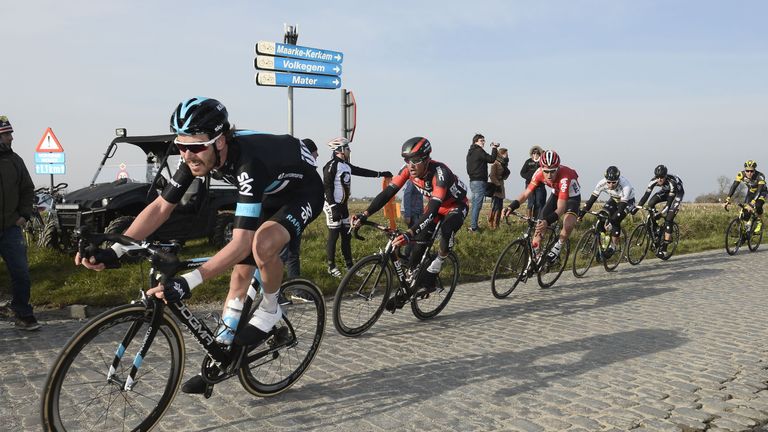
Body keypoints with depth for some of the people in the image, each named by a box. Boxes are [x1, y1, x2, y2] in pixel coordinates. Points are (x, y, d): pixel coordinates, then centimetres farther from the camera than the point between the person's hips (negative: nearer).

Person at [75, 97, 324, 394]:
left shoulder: (248, 162, -41)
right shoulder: (198, 157, -19)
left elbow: (242, 242, -45)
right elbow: (161, 206, -14)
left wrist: (189, 282, -53)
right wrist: (114, 252, -24)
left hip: (304, 194, -7)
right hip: (269, 194, 8)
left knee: (262, 244, -36)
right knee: (240, 274, 4)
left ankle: (269, 310, -7)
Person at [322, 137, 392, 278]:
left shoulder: (346, 165, 12)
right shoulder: (332, 165, -15)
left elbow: (361, 171, 20)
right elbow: (327, 187, -19)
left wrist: (380, 174, 19)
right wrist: (333, 207, -23)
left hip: (343, 205, 9)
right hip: (333, 206, -9)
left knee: (346, 235, 10)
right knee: (333, 235, -4)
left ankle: (350, 266, 16)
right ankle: (331, 266, 5)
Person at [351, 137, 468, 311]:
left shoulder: (440, 173, -38)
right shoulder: (409, 170, -21)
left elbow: (432, 211, -47)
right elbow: (387, 193, -24)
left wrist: (409, 233, -59)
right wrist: (364, 214, -37)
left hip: (456, 205, -5)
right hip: (435, 204, 5)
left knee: (446, 230, -36)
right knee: (419, 245, -4)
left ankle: (435, 269, -11)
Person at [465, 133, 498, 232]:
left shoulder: (470, 152, 17)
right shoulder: (479, 151, -11)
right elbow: (491, 159, -14)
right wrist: (494, 148, -2)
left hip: (472, 181, 10)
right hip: (479, 181, -10)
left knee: (475, 205, 13)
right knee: (477, 205, -9)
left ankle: (473, 225, 16)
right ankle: (473, 227, -10)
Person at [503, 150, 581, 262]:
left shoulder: (564, 177, -41)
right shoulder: (539, 173, -27)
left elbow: (561, 208, -43)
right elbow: (527, 192, -23)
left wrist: (548, 221, -59)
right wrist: (511, 207, -38)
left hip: (572, 195, -5)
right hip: (556, 193, 5)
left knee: (568, 225, -29)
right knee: (541, 223, -7)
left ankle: (557, 247, -1)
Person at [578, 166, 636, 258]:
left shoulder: (625, 186, -39)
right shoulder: (602, 183, -28)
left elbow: (622, 205, -39)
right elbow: (592, 198, -26)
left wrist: (615, 218, -50)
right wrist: (582, 211, -35)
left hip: (627, 201, -4)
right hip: (614, 200, 4)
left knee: (615, 221, -24)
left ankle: (613, 246, -8)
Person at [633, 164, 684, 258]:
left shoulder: (672, 182, -39)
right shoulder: (654, 181, -27)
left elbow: (669, 202, -39)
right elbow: (646, 195, -29)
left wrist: (660, 213, -48)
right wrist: (636, 208, -39)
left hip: (677, 192, -5)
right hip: (665, 191, 5)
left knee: (668, 219, -16)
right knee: (650, 203, -23)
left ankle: (664, 247, -16)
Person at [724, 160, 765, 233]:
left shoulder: (760, 176, -35)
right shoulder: (741, 174, -27)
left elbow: (759, 191, -43)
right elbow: (734, 186, -30)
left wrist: (753, 202, -58)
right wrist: (727, 199, -42)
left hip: (761, 191, -3)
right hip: (751, 192, 3)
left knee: (758, 206, -29)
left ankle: (760, 222, -2)